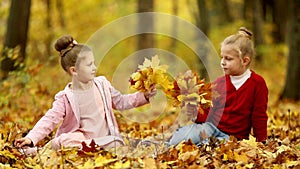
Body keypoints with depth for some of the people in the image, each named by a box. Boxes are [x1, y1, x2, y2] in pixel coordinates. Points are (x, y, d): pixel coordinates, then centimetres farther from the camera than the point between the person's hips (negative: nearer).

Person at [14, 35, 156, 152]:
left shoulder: (102, 84, 7)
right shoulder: (66, 98, -7)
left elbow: (120, 102, 19)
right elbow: (49, 120, -13)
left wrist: (143, 96, 7)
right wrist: (31, 138, -28)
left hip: (108, 140, 3)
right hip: (83, 141, -3)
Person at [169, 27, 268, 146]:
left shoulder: (257, 83, -5)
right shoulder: (219, 83, 7)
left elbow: (259, 117, -1)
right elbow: (208, 113, 9)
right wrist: (196, 114, -12)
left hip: (233, 136, -3)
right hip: (211, 126, 3)